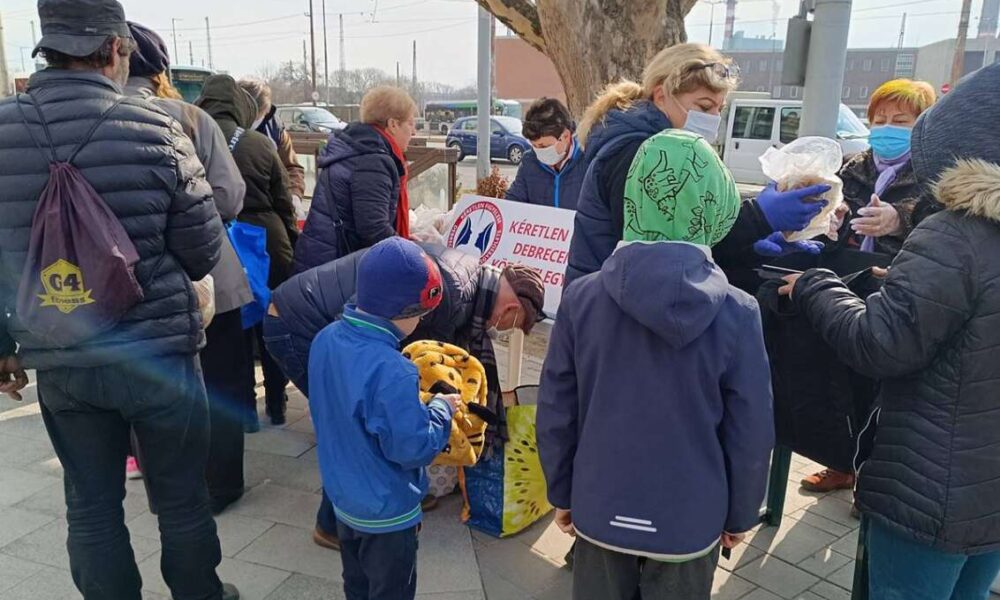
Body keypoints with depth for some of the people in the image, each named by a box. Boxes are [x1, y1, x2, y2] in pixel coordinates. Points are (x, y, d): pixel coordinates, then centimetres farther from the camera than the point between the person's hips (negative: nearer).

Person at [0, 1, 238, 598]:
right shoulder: (155, 128, -13)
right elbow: (204, 251, -9)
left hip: (59, 361, 3)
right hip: (160, 351, -2)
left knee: (91, 505, 18)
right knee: (182, 498, 15)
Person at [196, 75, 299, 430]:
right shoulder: (260, 144, -4)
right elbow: (284, 205, 1)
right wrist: (292, 245, 12)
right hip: (269, 247, 1)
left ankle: (245, 409, 18)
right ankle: (276, 405, 25)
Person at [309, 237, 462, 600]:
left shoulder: (326, 339, -9)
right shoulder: (391, 371, -35)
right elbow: (414, 448, -28)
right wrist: (441, 410, -11)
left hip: (343, 499, 7)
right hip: (386, 513, -7)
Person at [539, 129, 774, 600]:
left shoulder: (582, 298, -13)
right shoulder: (737, 314, -17)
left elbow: (555, 412, -6)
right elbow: (751, 433, -9)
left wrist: (561, 493, 9)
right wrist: (740, 514, 8)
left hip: (601, 510, 1)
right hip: (691, 519, -1)